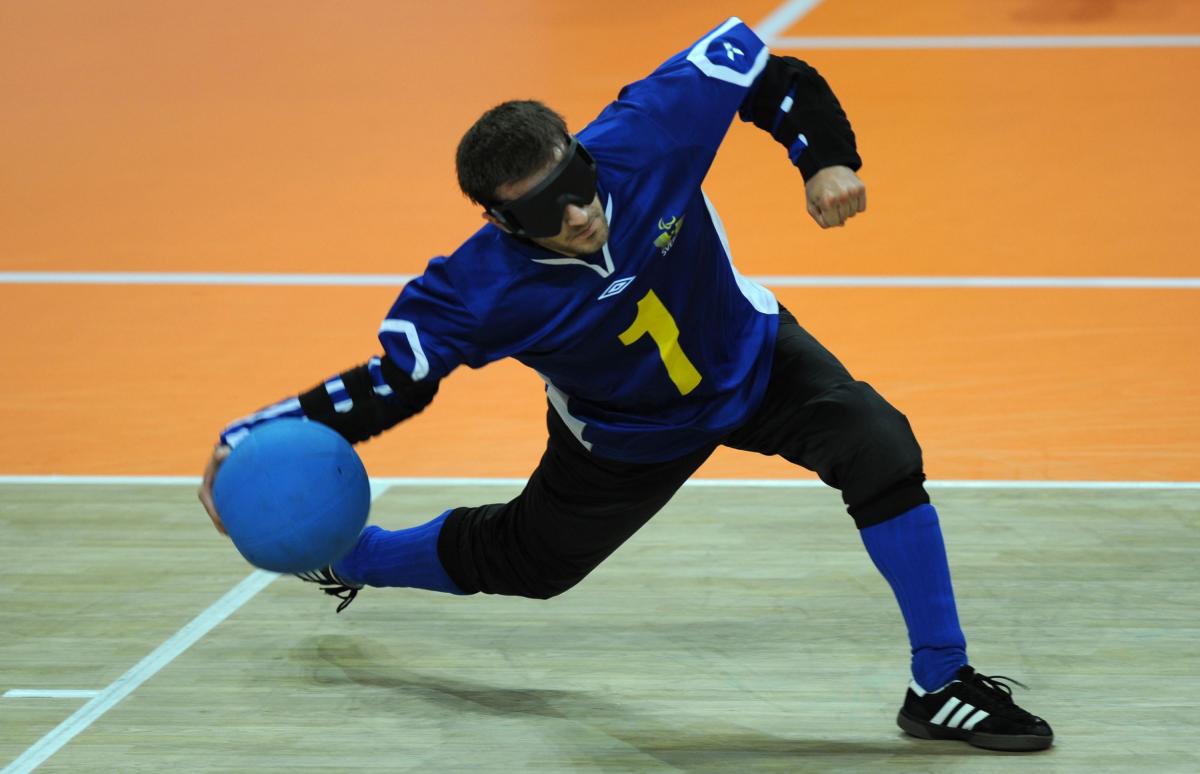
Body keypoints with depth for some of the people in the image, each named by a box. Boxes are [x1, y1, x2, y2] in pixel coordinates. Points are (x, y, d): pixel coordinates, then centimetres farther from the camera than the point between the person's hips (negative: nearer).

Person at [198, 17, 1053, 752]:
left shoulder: (648, 131, -36)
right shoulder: (477, 292, -36)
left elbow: (761, 65, -19)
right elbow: (390, 381, -21)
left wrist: (826, 156, -31)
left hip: (749, 355, 1)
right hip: (627, 437, -1)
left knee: (879, 448, -24)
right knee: (519, 561, 18)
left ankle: (942, 685, -9)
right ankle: (347, 557, 52)